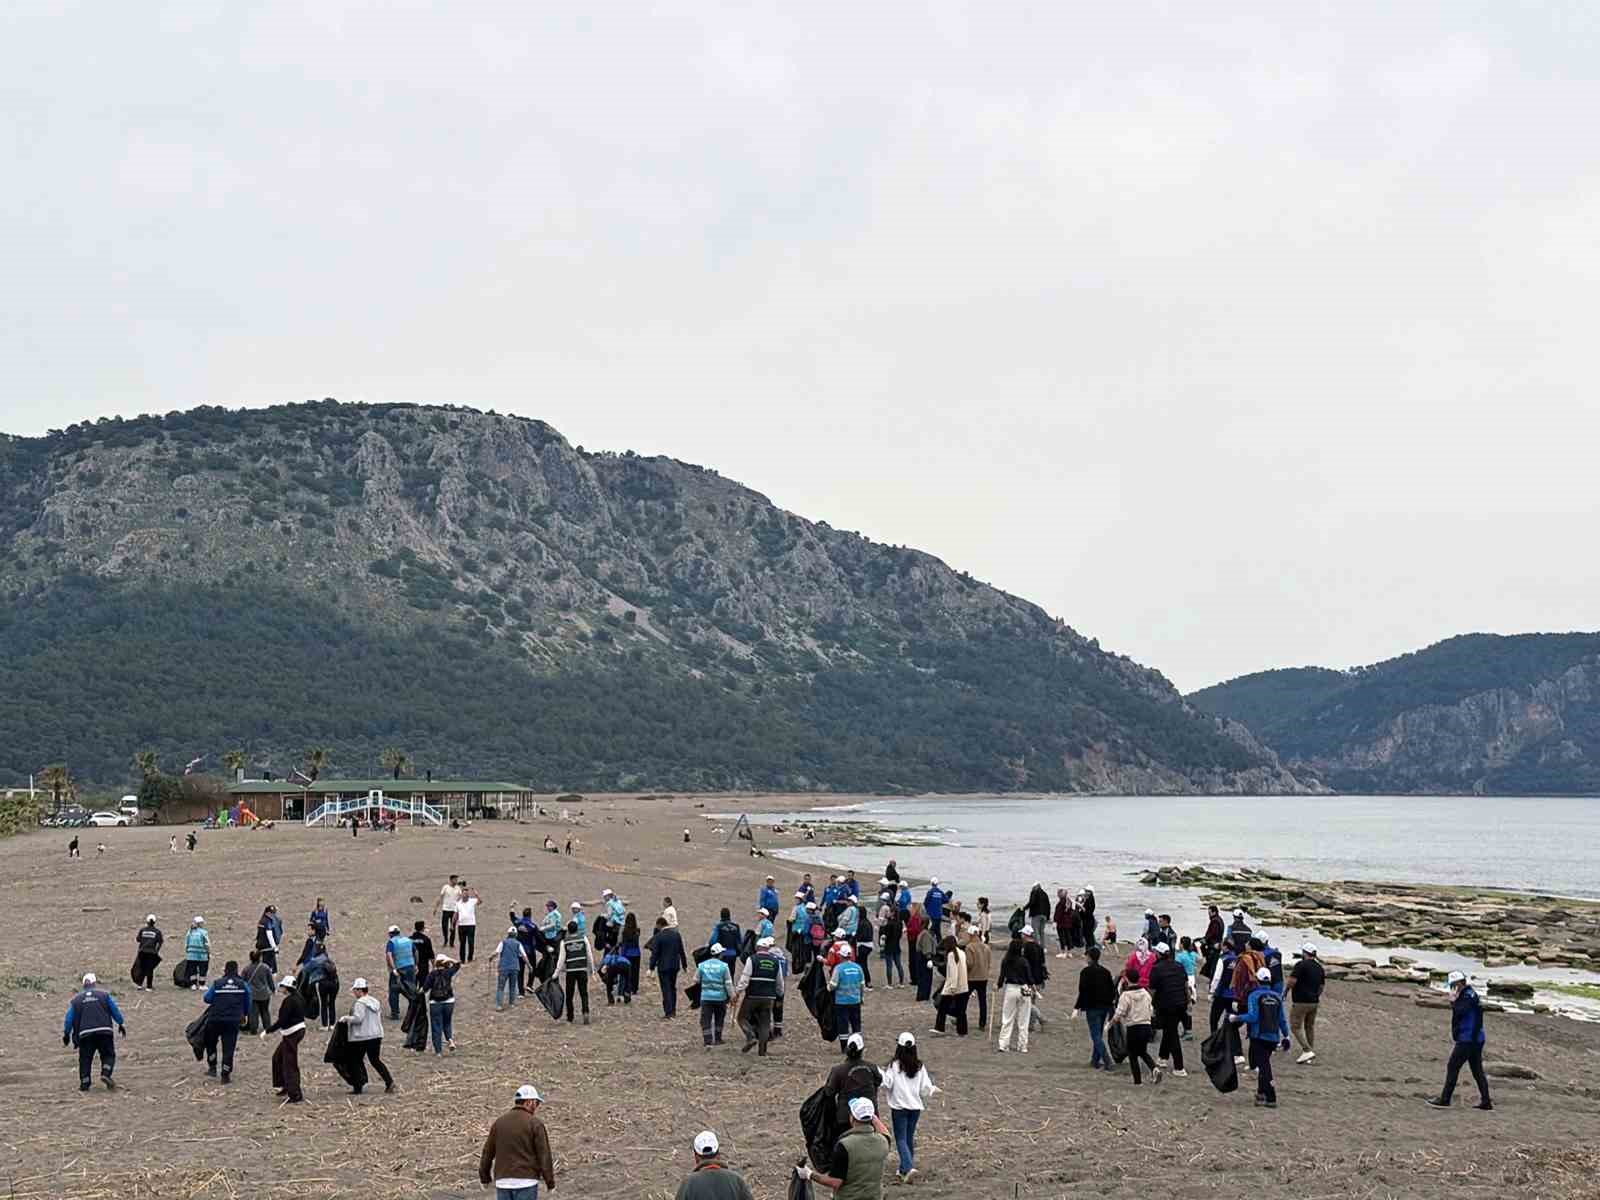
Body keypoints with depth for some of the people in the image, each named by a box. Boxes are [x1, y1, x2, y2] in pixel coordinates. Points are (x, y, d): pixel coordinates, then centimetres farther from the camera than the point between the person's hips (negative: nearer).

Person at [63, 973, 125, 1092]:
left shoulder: (76, 999, 13)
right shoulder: (104, 994, 9)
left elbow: (69, 1018, 10)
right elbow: (115, 1011, 9)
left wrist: (66, 1034, 17)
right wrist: (121, 1024, 20)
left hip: (85, 1033, 1)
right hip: (104, 1030, -1)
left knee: (85, 1058, 11)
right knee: (108, 1055, 9)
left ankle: (84, 1083, 4)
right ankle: (105, 1074, -15)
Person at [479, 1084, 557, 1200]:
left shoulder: (499, 1122, 6)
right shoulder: (535, 1124, -6)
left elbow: (487, 1153, 10)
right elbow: (544, 1156, -8)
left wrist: (485, 1178, 25)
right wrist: (550, 1183, 2)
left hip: (503, 1182, 4)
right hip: (526, 1182, -4)